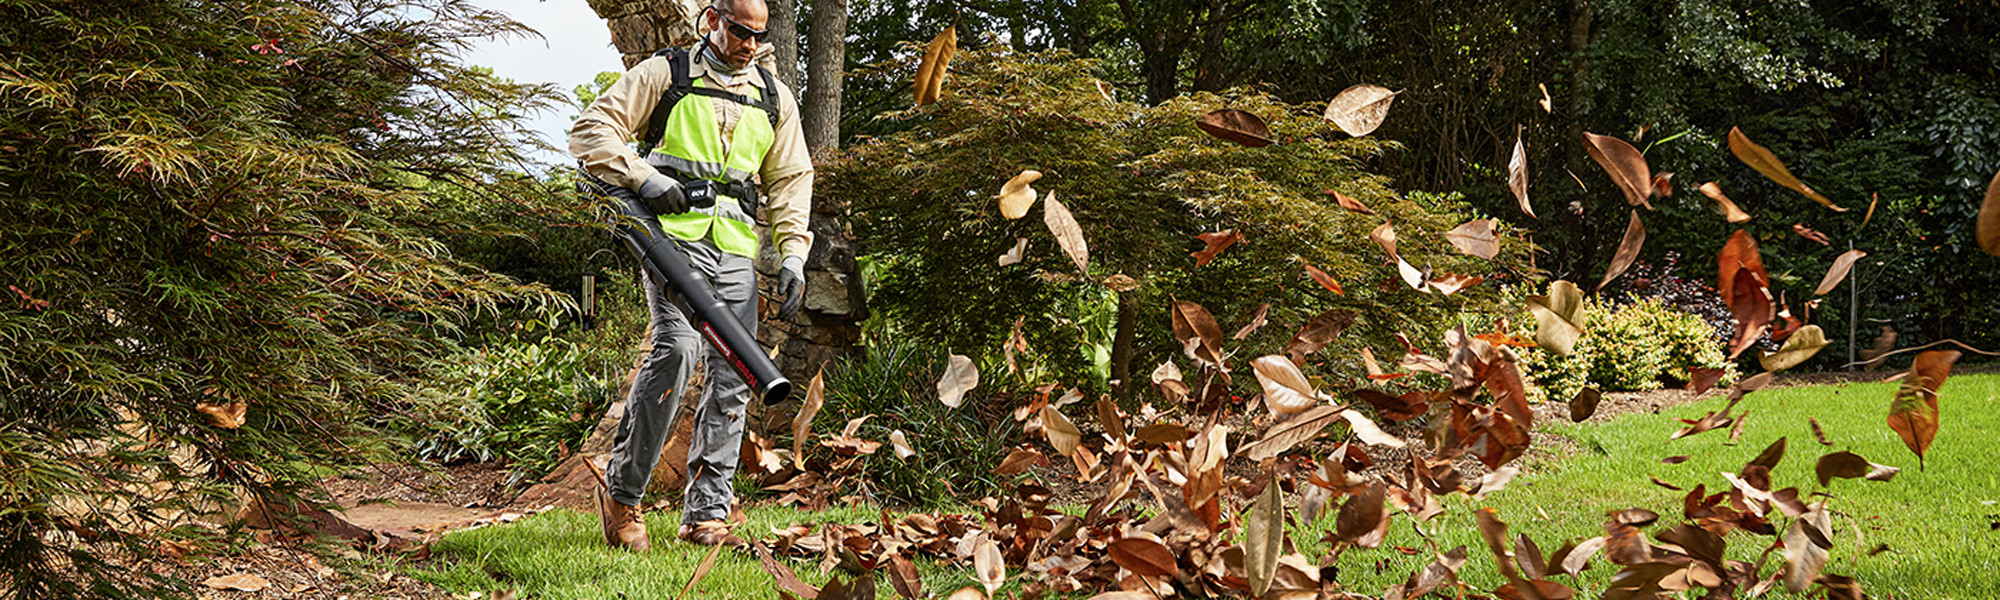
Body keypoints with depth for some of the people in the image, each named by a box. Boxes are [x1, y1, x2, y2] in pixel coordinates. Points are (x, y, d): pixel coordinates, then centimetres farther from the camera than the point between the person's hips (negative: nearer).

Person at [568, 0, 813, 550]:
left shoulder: (775, 98, 19)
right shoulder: (664, 74, 7)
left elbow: (791, 179, 21)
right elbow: (590, 132, 3)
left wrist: (793, 255, 8)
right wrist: (642, 177, -12)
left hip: (736, 249, 5)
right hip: (673, 231, -5)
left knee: (733, 375, -2)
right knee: (677, 347, -24)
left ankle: (705, 516, 2)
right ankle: (621, 492, -13)